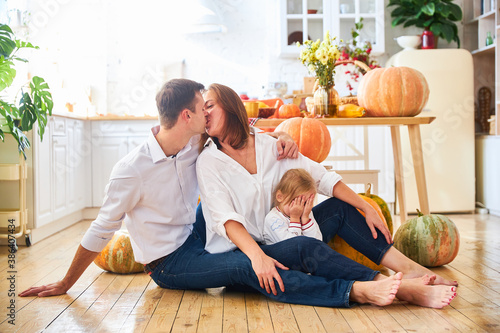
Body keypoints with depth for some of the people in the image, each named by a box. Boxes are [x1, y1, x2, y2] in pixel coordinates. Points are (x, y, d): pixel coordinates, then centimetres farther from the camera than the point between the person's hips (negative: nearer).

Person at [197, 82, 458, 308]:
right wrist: (257, 255, -37)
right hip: (240, 251, -5)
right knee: (305, 247, -31)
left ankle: (410, 269, -9)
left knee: (339, 207, -3)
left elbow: (321, 177, 4)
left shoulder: (268, 145, 4)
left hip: (278, 240, 6)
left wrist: (367, 209, -2)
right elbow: (225, 217, -21)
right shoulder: (208, 162, -8)